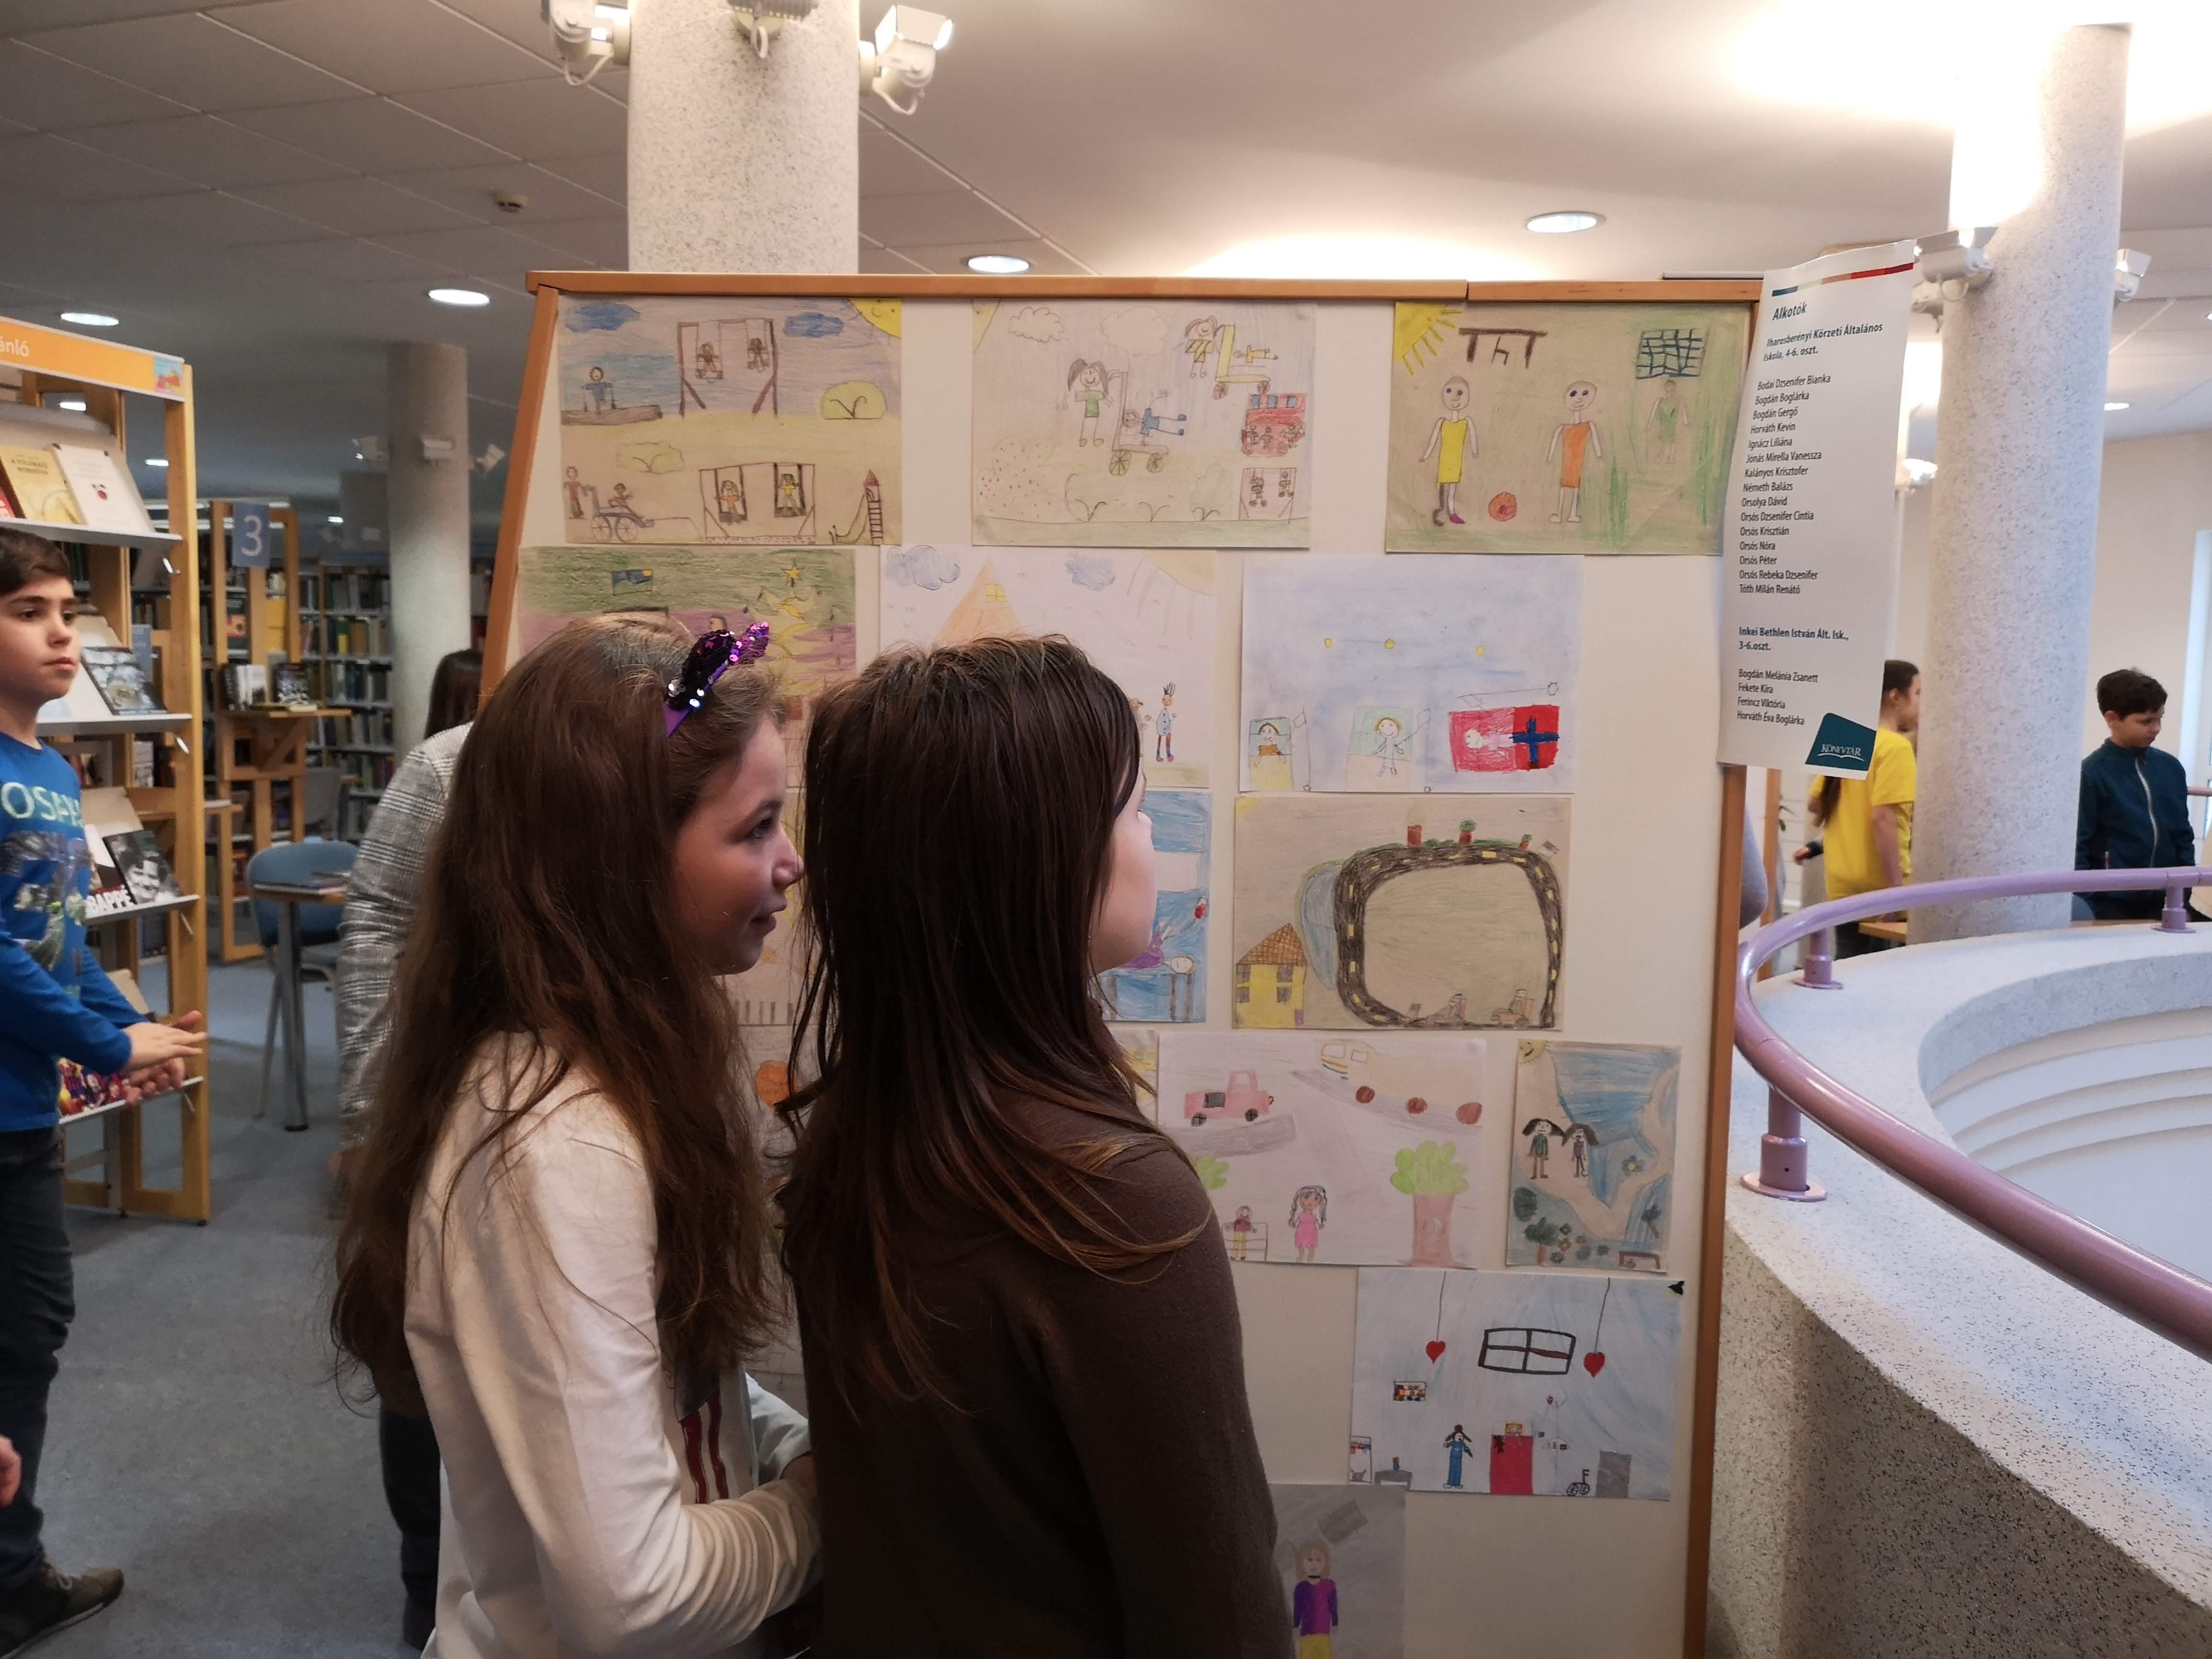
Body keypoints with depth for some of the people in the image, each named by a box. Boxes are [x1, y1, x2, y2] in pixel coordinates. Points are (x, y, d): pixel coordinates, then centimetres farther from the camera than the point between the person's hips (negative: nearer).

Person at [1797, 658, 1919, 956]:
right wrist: (1898, 887, -20)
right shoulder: (1896, 746, -13)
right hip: (1876, 886, -8)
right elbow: (1883, 819, -21)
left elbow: (1816, 803, 18)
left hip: (1843, 884, 8)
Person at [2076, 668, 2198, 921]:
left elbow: (2183, 835, 13)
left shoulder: (2171, 768, 7)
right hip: (2112, 905, -5)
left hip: (2163, 900, 5)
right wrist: (2088, 904, -15)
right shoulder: (2091, 773, -10)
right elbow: (2077, 845, -11)